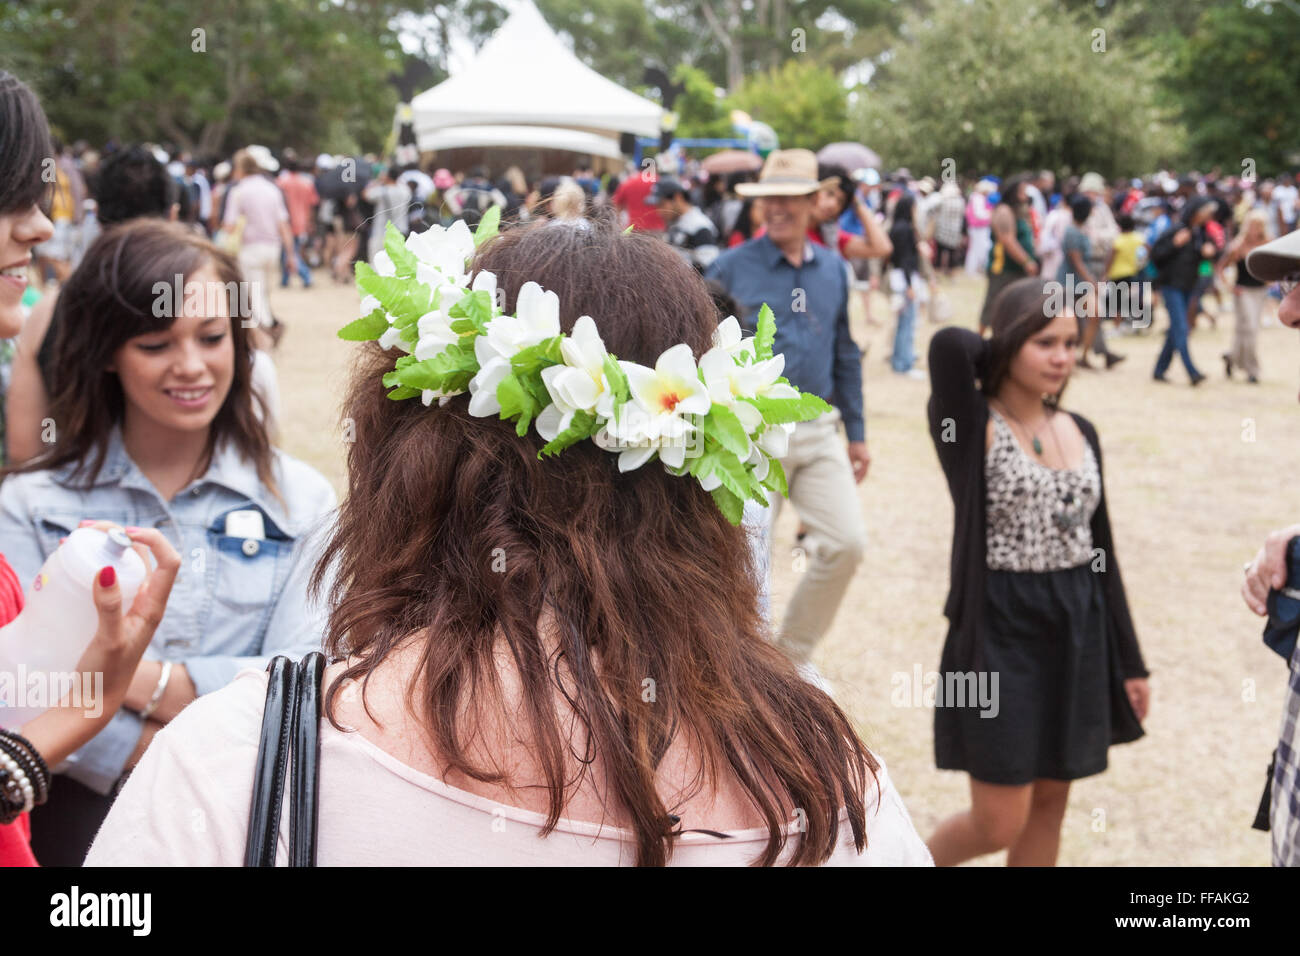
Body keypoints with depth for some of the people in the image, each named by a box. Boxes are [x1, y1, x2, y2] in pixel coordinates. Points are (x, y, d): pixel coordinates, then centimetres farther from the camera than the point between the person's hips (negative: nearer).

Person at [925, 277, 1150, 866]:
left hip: (1078, 634, 6)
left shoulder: (1080, 433, 7)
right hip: (1001, 634, -6)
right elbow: (948, 345, -30)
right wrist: (1005, 363, -8)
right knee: (1000, 822, -1)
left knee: (1049, 806, 13)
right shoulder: (973, 429, -11)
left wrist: (1129, 660, 10)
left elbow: (1101, 550, 11)